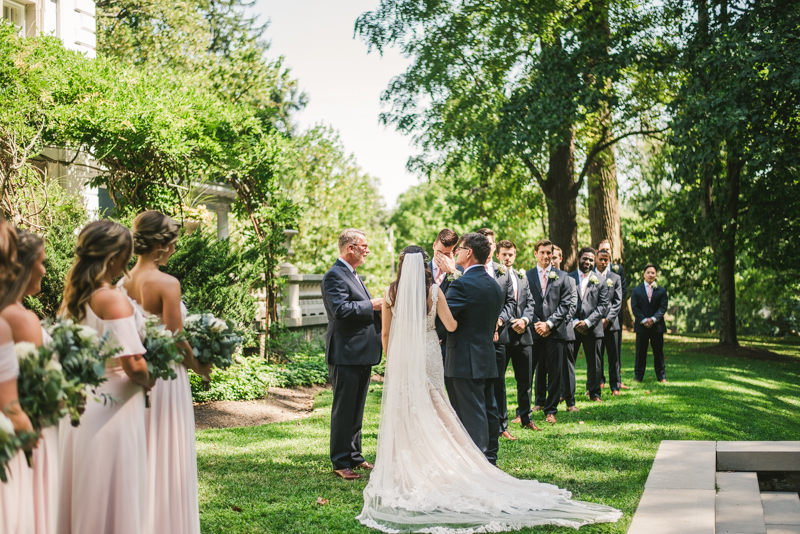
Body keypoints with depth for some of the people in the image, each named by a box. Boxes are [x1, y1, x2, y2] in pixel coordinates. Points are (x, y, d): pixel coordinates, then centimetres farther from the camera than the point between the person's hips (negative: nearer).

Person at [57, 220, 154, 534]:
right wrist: (149, 383, -3)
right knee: (113, 498, 4)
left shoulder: (72, 297, 5)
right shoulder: (113, 300, -18)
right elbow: (133, 365, -22)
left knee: (81, 491, 17)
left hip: (78, 403, 8)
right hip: (112, 410, -7)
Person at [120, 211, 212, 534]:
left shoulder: (123, 284, 3)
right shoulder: (167, 284, -17)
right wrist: (200, 367, -1)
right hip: (166, 377, -7)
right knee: (167, 460, 3)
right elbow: (175, 339, -16)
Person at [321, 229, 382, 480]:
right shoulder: (335, 275, -13)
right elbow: (341, 309, -25)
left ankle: (354, 456, 25)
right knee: (344, 410, -3)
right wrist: (372, 305, -18)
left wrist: (379, 307, 7)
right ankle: (341, 462, 4)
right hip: (346, 354, -10)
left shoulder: (353, 275, 19)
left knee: (357, 409, 16)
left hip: (362, 353, 10)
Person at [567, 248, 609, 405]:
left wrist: (587, 322, -10)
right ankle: (568, 397, 2)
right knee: (567, 362, -4)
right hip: (571, 327, -1)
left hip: (592, 328, 1)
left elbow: (603, 305, 1)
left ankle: (594, 393, 27)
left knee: (594, 363, 10)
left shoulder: (601, 280, 8)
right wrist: (574, 322, -10)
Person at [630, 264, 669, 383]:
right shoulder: (636, 290, 8)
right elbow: (634, 307, 0)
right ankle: (638, 376, 8)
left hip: (657, 325, 0)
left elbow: (663, 307, 0)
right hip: (641, 326, 0)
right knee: (640, 352, 3)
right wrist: (644, 320, -13)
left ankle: (661, 377, 11)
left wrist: (653, 319, -14)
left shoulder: (661, 291, 9)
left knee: (658, 352, 5)